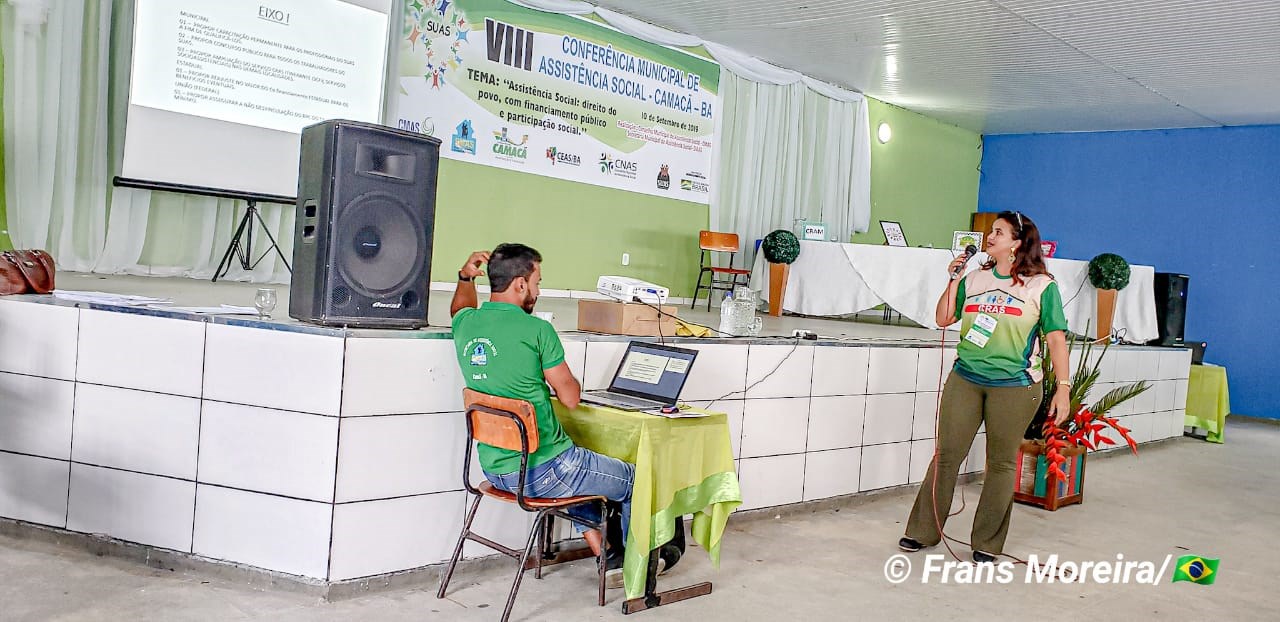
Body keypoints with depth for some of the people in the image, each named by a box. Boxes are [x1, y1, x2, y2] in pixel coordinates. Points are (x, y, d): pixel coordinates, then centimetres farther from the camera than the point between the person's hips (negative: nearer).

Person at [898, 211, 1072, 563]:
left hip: (1014, 387, -3)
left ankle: (987, 544, 18)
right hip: (965, 379, 3)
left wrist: (1063, 388, -8)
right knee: (946, 455, 4)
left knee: (1001, 463, 6)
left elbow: (1056, 339, -2)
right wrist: (953, 281, 1)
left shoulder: (1041, 286, -1)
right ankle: (923, 531, 15)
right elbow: (943, 319, 11)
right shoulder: (974, 280, 11)